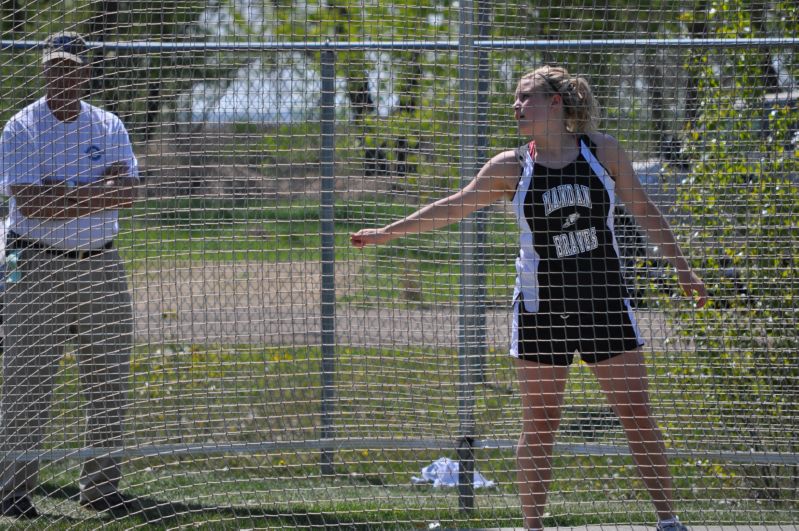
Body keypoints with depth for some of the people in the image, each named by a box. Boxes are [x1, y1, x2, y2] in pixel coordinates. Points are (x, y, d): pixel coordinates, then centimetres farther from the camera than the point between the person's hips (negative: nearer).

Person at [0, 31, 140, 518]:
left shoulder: (109, 128, 9)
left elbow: (128, 192, -5)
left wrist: (65, 193, -16)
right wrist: (98, 190, -13)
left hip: (102, 266, 4)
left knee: (109, 382, 5)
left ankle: (101, 487, 14)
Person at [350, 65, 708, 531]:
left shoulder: (602, 150, 2)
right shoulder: (513, 167, 3)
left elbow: (643, 209, 9)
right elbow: (454, 207, 5)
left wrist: (682, 268, 8)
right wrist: (390, 231, 2)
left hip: (605, 301, 0)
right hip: (542, 308, 0)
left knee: (638, 416, -2)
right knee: (539, 426, -1)